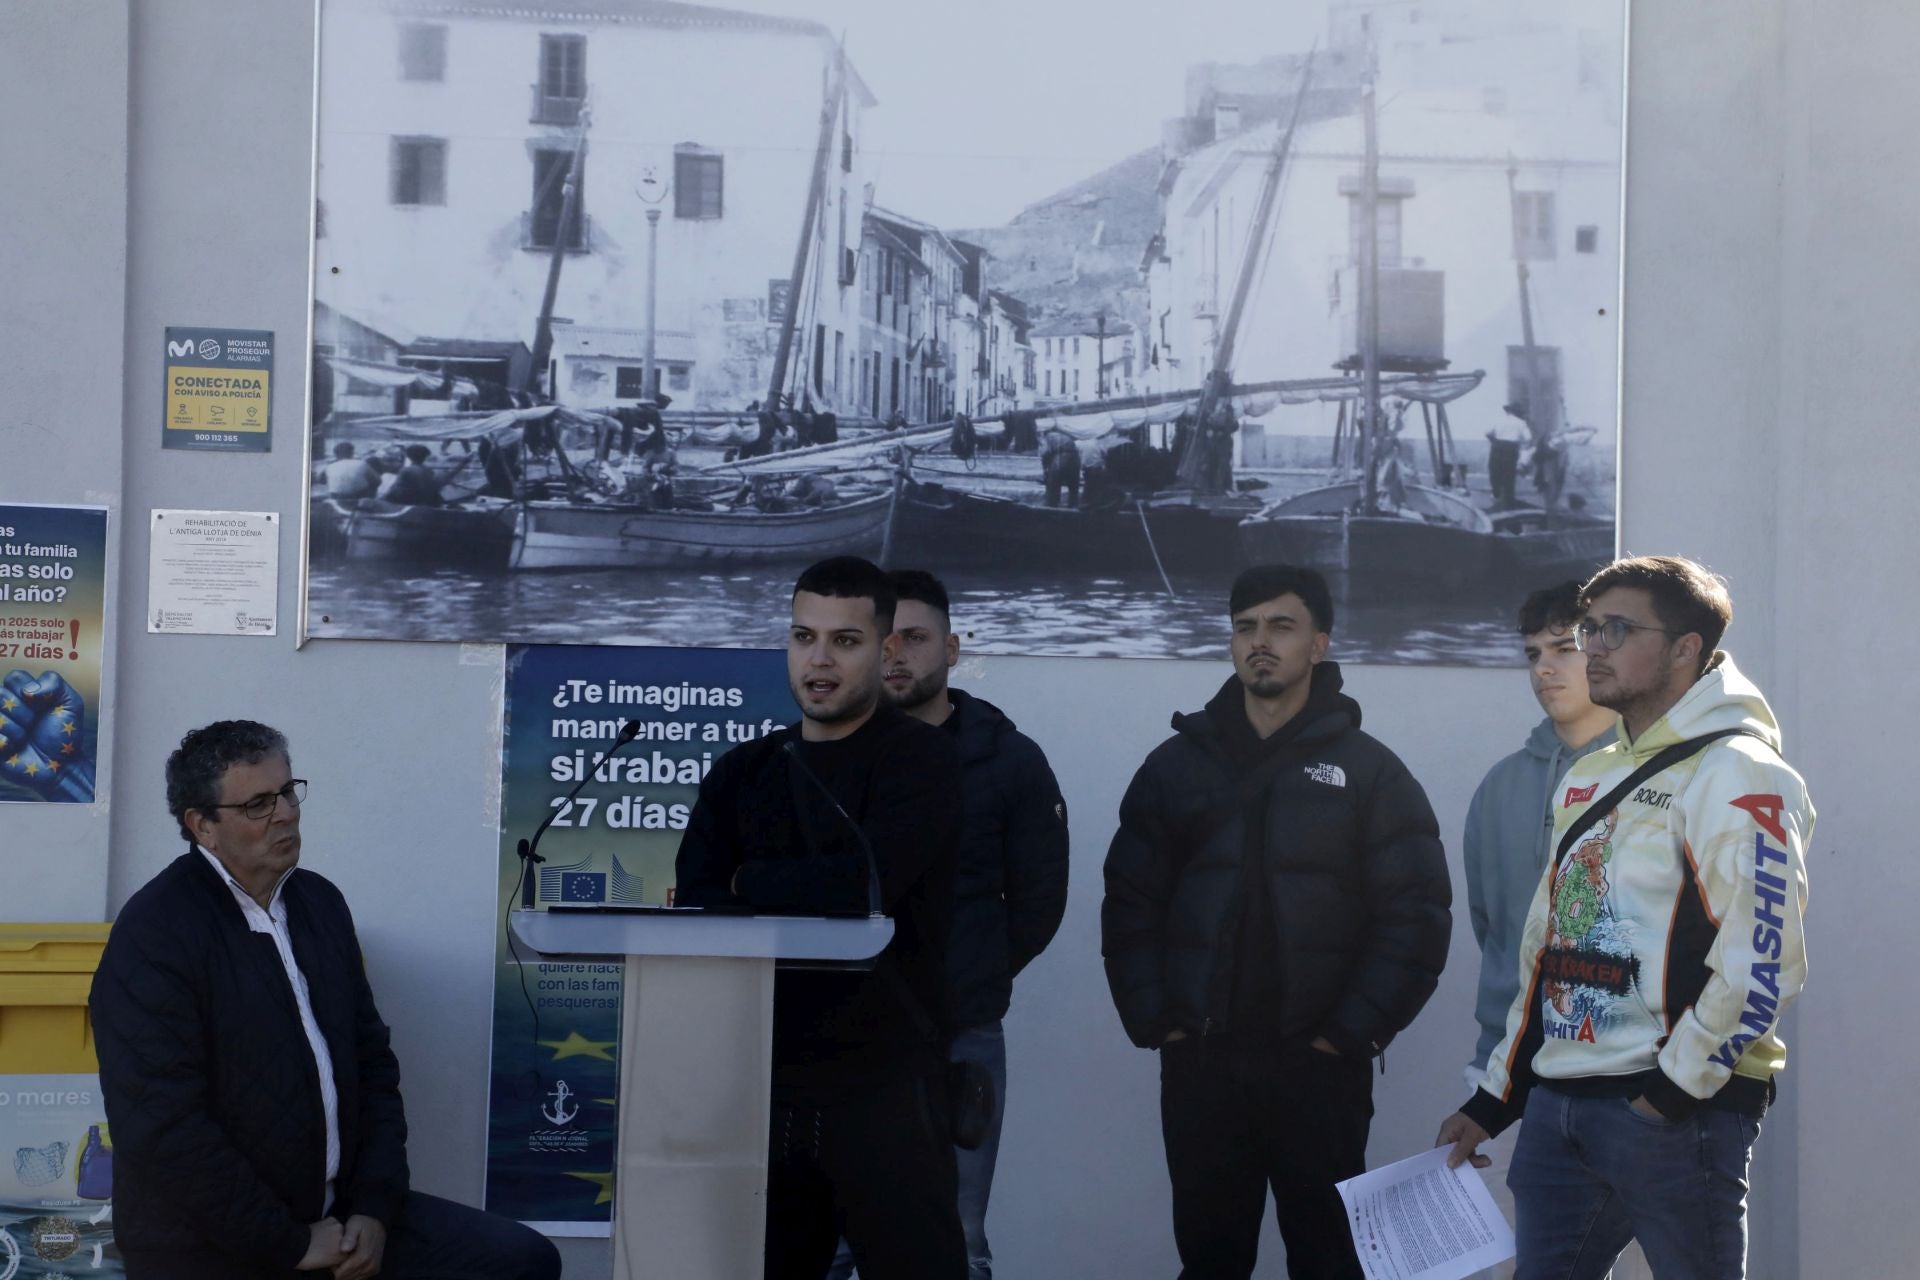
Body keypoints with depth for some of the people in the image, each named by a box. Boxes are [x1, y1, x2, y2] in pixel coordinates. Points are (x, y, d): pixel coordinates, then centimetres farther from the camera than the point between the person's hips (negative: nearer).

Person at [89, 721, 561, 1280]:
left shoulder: (320, 901, 9)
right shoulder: (154, 934, -13)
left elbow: (371, 1061, 12)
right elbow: (166, 1130, -19)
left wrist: (376, 1208, 0)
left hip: (339, 1215, 7)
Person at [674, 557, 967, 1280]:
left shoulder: (922, 759, -3)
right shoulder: (743, 773, 13)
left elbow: (864, 883, -18)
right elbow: (697, 908, 1)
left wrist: (750, 881, -2)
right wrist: (810, 896, -17)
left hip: (884, 1084, -5)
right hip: (763, 1083, 5)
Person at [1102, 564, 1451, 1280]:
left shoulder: (1368, 772, 1)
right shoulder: (1176, 765, 8)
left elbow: (1416, 914, -4)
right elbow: (1130, 904, 7)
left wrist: (1354, 1032, -10)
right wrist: (1153, 1022, -4)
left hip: (1319, 1067, -2)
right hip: (1198, 1065, 2)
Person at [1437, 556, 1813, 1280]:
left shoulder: (1737, 773, -9)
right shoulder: (1588, 779, 18)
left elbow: (1762, 964, -17)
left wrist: (1674, 1092, -16)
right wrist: (1492, 1100, 20)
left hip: (1677, 1111, -8)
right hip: (1556, 1107, 8)